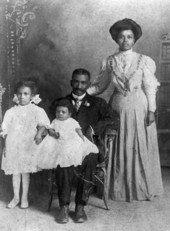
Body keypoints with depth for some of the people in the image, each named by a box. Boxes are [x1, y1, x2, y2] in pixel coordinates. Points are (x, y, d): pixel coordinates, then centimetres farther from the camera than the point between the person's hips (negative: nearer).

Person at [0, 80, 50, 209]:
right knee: (15, 172, 10)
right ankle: (16, 197, 24)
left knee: (25, 172, 5)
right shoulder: (11, 112, 7)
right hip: (12, 146, 3)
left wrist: (39, 133, -23)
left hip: (28, 146, -3)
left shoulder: (36, 110, -2)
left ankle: (25, 198, 20)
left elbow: (42, 125, -4)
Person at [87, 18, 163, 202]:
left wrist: (151, 110, -7)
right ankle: (120, 188, 20)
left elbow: (150, 88, -1)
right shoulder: (109, 62, 4)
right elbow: (100, 85, 6)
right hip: (118, 107, 2)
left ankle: (143, 188, 20)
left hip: (139, 107, -1)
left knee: (141, 147, 4)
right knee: (119, 149, 6)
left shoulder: (143, 61, -1)